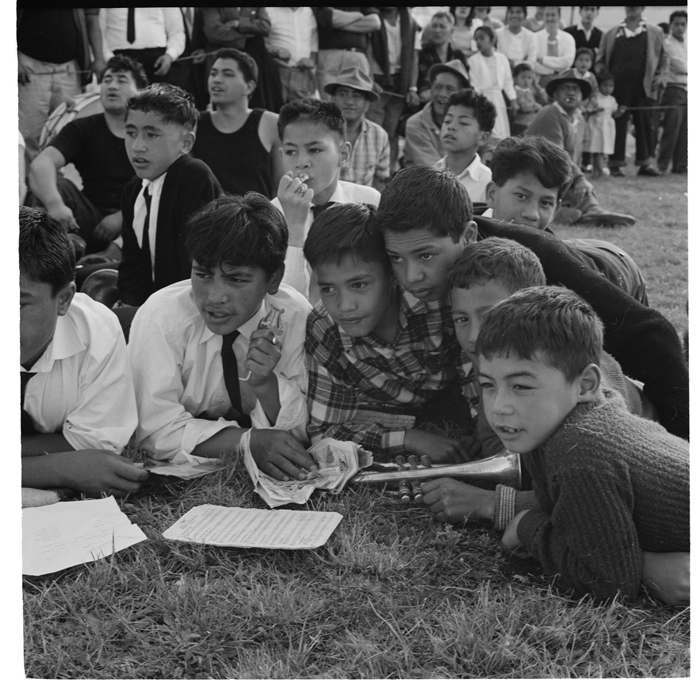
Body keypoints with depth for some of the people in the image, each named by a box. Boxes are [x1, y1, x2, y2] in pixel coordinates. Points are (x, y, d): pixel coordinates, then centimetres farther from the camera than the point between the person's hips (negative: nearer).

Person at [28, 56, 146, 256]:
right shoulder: (82, 128, 9)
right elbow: (41, 164, -9)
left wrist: (122, 217, -20)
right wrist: (54, 203, -31)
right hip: (92, 222, 2)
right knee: (57, 183, -23)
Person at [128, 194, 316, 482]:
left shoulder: (295, 315, -13)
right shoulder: (161, 317, -19)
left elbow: (303, 430, -9)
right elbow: (156, 429, -22)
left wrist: (266, 381, -28)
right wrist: (249, 441, -32)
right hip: (177, 477, -2)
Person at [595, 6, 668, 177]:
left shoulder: (655, 33, 11)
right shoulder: (611, 34, 11)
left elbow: (663, 57, 15)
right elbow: (600, 60, 13)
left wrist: (661, 75, 0)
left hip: (643, 87, 0)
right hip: (618, 87, 0)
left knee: (644, 123, 0)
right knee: (618, 124, -1)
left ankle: (646, 163, 5)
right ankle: (615, 164, 4)